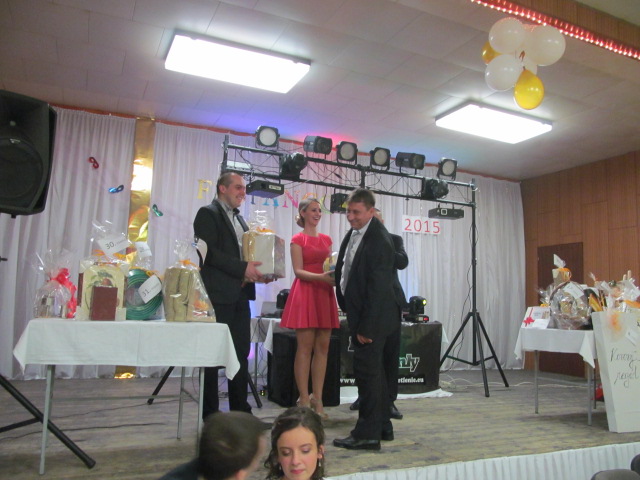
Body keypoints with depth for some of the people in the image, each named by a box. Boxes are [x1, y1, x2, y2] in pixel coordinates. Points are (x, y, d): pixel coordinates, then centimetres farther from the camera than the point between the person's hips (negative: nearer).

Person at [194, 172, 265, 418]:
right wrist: (242, 268, -19)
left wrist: (255, 271, 3)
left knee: (241, 354, 10)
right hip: (218, 295, -8)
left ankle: (241, 410, 19)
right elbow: (210, 252, -15)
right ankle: (209, 414, 11)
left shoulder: (239, 219, 20)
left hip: (240, 295, 8)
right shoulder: (208, 214, -4)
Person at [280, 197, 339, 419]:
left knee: (322, 347, 4)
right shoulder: (298, 239, 2)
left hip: (324, 294, 5)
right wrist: (320, 277, -22)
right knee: (305, 347, -4)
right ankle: (304, 400, 3)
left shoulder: (326, 239, 17)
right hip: (305, 293, -5)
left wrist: (335, 275, -1)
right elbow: (298, 270, -7)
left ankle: (317, 398, 12)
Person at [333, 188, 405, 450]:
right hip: (358, 311, 10)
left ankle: (367, 434, 10)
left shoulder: (379, 240, -20)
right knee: (374, 371, 17)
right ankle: (383, 426, 31)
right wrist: (352, 315, 17)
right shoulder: (353, 233, 8)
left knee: (367, 372, -2)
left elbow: (378, 287, -22)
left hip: (373, 316, -10)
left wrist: (367, 327, -21)